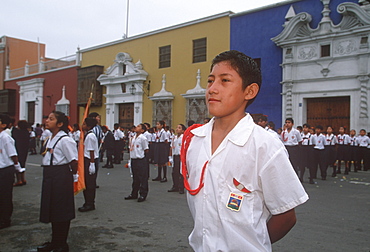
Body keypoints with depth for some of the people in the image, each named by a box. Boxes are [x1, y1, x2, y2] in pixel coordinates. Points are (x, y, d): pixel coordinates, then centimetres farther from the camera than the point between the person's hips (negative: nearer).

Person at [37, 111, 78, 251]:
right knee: (51, 210, 17)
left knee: (62, 210, 4)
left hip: (61, 178, -9)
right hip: (49, 177, 9)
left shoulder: (65, 140, -17)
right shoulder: (50, 139, 11)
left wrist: (72, 177, -5)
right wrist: (48, 175, 13)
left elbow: (73, 161, -16)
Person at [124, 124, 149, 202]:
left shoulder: (143, 138, -11)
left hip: (141, 160, -8)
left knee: (143, 178, 0)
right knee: (135, 178, 17)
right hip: (133, 159, 8)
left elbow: (146, 150, -8)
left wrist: (140, 154, 1)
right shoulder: (133, 137, 11)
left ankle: (143, 195, 9)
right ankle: (134, 194, 27)